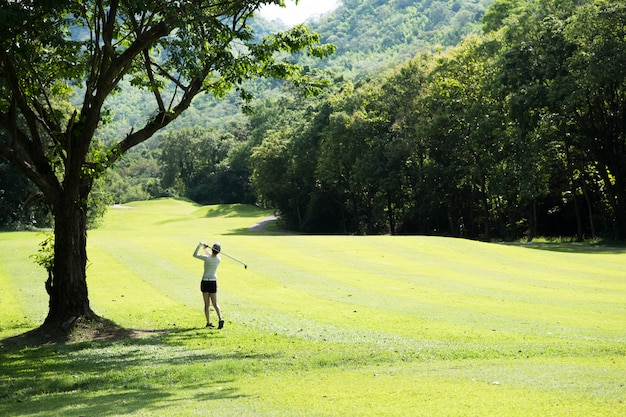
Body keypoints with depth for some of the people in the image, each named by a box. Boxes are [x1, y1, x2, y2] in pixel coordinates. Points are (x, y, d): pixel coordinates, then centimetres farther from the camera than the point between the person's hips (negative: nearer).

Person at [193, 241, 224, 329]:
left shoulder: (207, 258, -15)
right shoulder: (219, 259, -1)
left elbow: (194, 255, -4)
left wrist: (200, 245, -1)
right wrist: (205, 249, 13)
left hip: (205, 282, -2)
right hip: (213, 282, 2)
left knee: (207, 304, 8)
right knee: (215, 304, 4)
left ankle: (208, 322, 9)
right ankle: (220, 318, -19)